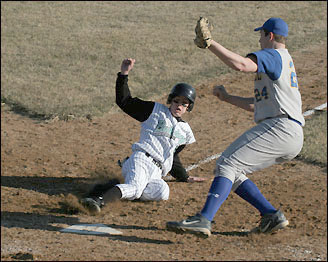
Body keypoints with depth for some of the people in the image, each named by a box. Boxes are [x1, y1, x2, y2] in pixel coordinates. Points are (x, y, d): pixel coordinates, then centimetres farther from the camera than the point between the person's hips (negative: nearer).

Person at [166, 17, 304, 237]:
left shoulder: (273, 56, -1)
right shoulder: (285, 62, 31)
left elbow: (240, 64, -23)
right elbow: (257, 105, 35)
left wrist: (209, 43, -23)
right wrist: (227, 98, 28)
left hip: (280, 128, -10)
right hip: (290, 139, 10)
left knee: (226, 165, -19)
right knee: (233, 173, 12)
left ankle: (203, 220, -35)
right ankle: (272, 215, 5)